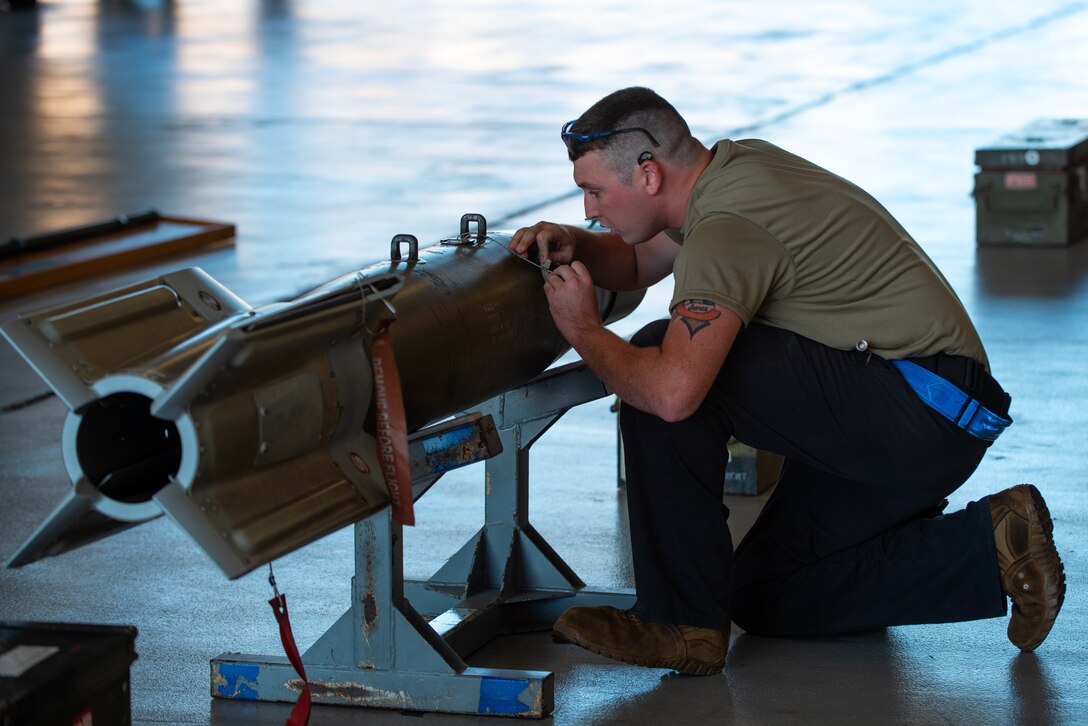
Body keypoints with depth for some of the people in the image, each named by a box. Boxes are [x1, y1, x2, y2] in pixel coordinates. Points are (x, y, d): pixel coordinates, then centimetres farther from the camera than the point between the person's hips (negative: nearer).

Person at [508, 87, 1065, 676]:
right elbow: (638, 262, 29)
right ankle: (986, 547, 9)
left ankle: (682, 622, -13)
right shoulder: (736, 164, 10)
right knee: (764, 599, 15)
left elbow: (672, 391, -35)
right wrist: (576, 246, 7)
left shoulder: (727, 230, -21)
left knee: (662, 368, -18)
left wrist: (584, 331, -16)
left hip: (920, 408, -11)